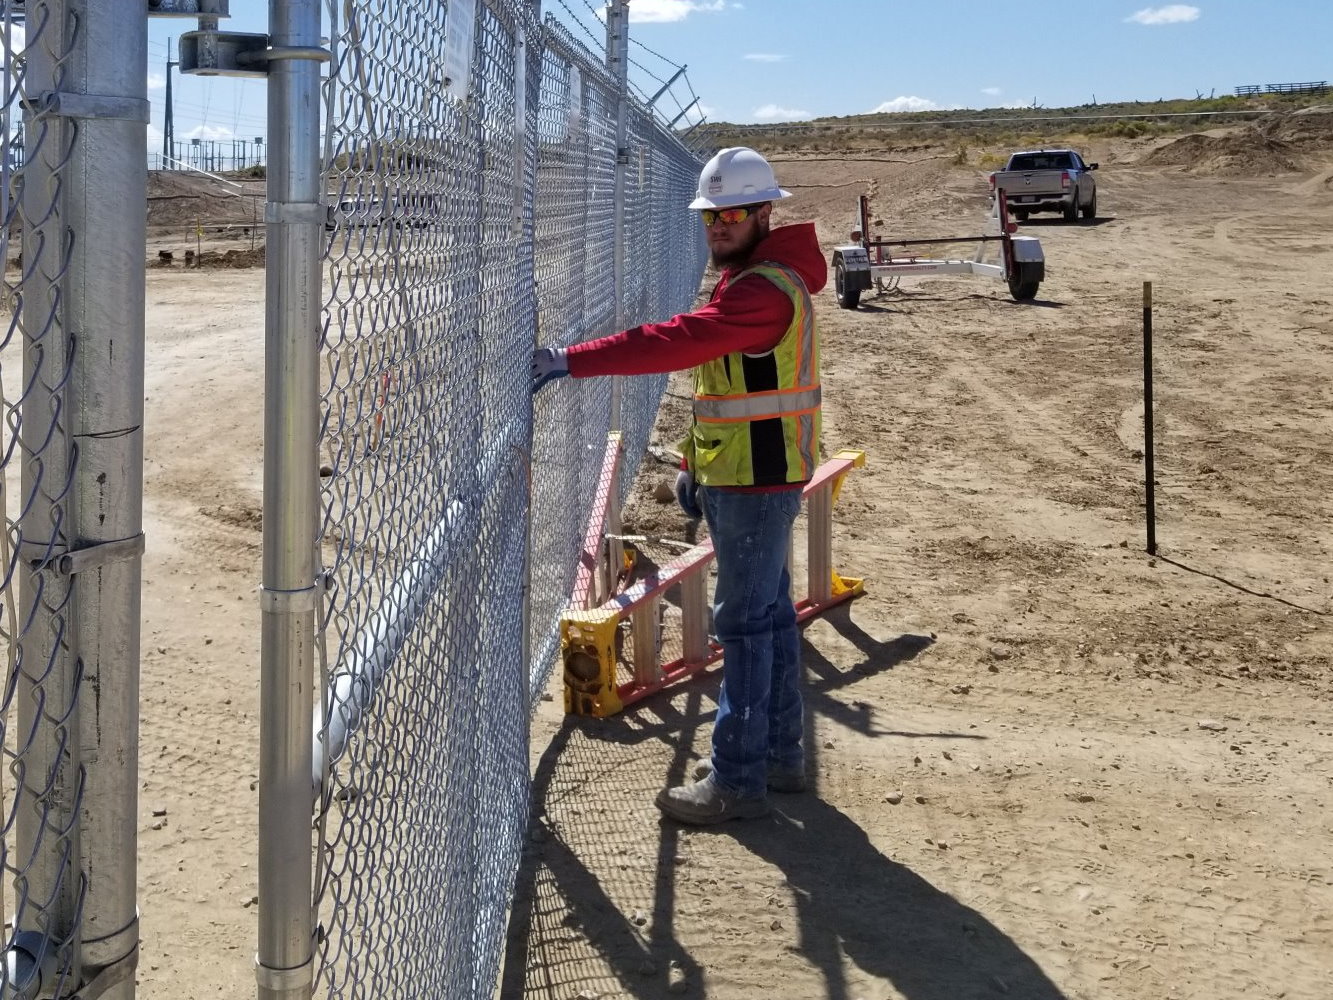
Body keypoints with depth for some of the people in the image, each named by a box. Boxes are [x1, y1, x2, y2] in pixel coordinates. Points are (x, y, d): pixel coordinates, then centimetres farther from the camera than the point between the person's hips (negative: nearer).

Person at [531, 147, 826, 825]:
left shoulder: (767, 288, -20)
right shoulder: (747, 279, 16)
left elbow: (678, 341, -32)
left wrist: (571, 360, -34)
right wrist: (694, 465, 18)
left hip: (757, 481, -11)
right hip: (741, 477, 11)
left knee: (745, 621, -7)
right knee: (769, 611, 16)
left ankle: (737, 780, -1)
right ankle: (779, 753, 27)